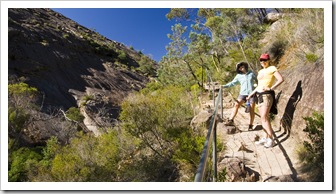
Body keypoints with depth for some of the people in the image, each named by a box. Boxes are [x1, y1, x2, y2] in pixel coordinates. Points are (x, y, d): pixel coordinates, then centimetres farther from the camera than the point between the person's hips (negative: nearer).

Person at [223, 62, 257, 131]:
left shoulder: (251, 73, 5)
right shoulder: (238, 76, 5)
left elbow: (257, 80, 13)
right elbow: (232, 83, 2)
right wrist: (225, 86, -12)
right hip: (243, 93, 1)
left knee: (251, 109, 1)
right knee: (236, 105, -19)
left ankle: (251, 125, 10)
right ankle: (231, 120, -23)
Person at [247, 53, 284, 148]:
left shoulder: (272, 68, -3)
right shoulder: (260, 71, 19)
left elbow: (281, 79, -15)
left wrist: (271, 88, -19)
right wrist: (251, 94, 24)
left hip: (267, 95, -8)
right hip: (259, 95, 8)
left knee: (264, 117, -14)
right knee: (263, 117, 8)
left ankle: (271, 139, -7)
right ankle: (266, 137, 15)